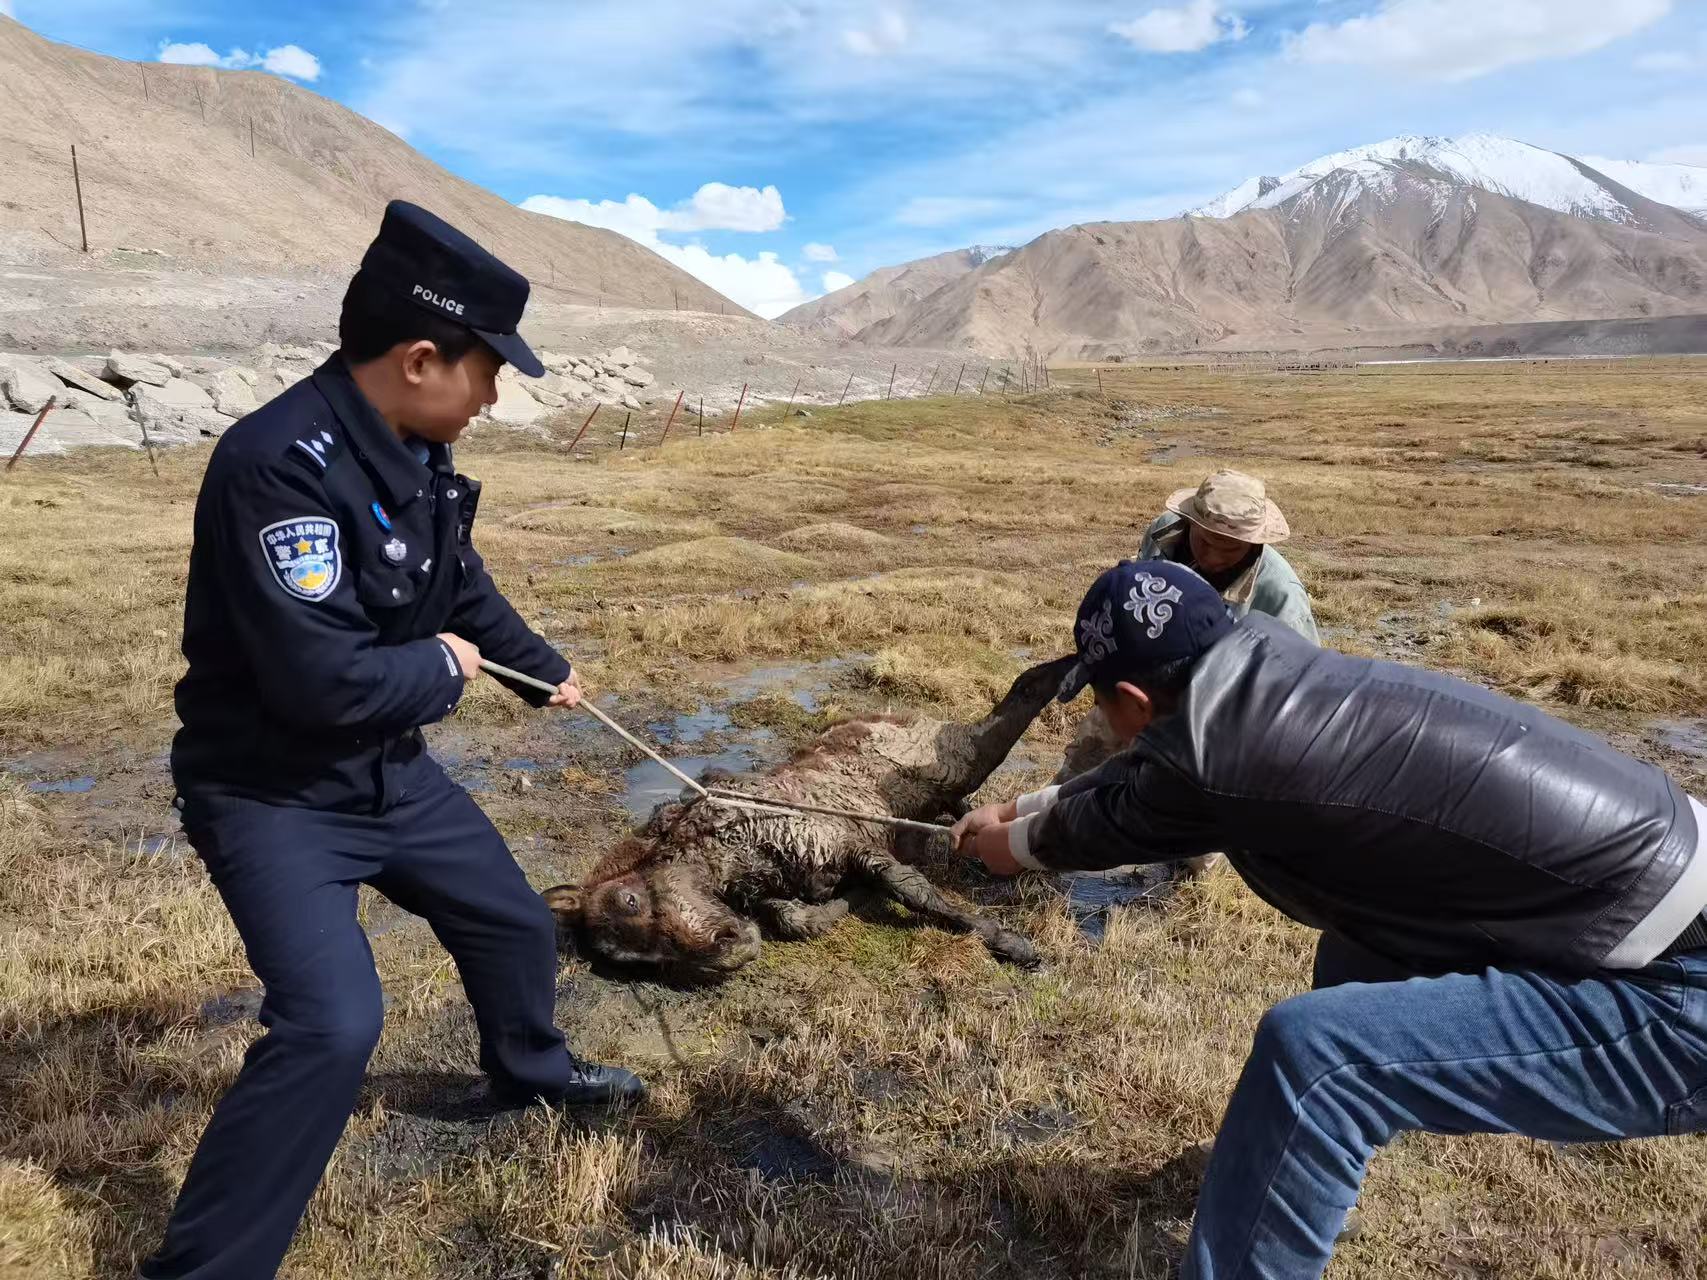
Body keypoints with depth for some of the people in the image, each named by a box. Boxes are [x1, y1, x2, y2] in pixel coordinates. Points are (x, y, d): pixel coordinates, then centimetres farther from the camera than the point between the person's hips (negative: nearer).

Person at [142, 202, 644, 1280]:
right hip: (273, 795, -8)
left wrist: (544, 668, 29)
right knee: (333, 1024, -21)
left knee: (516, 926, 20)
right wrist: (444, 668, -16)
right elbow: (322, 679, -35)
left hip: (391, 773, 8)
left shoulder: (418, 454, -1)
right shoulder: (280, 463, -30)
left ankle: (531, 1069, 51)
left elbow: (466, 587, 17)